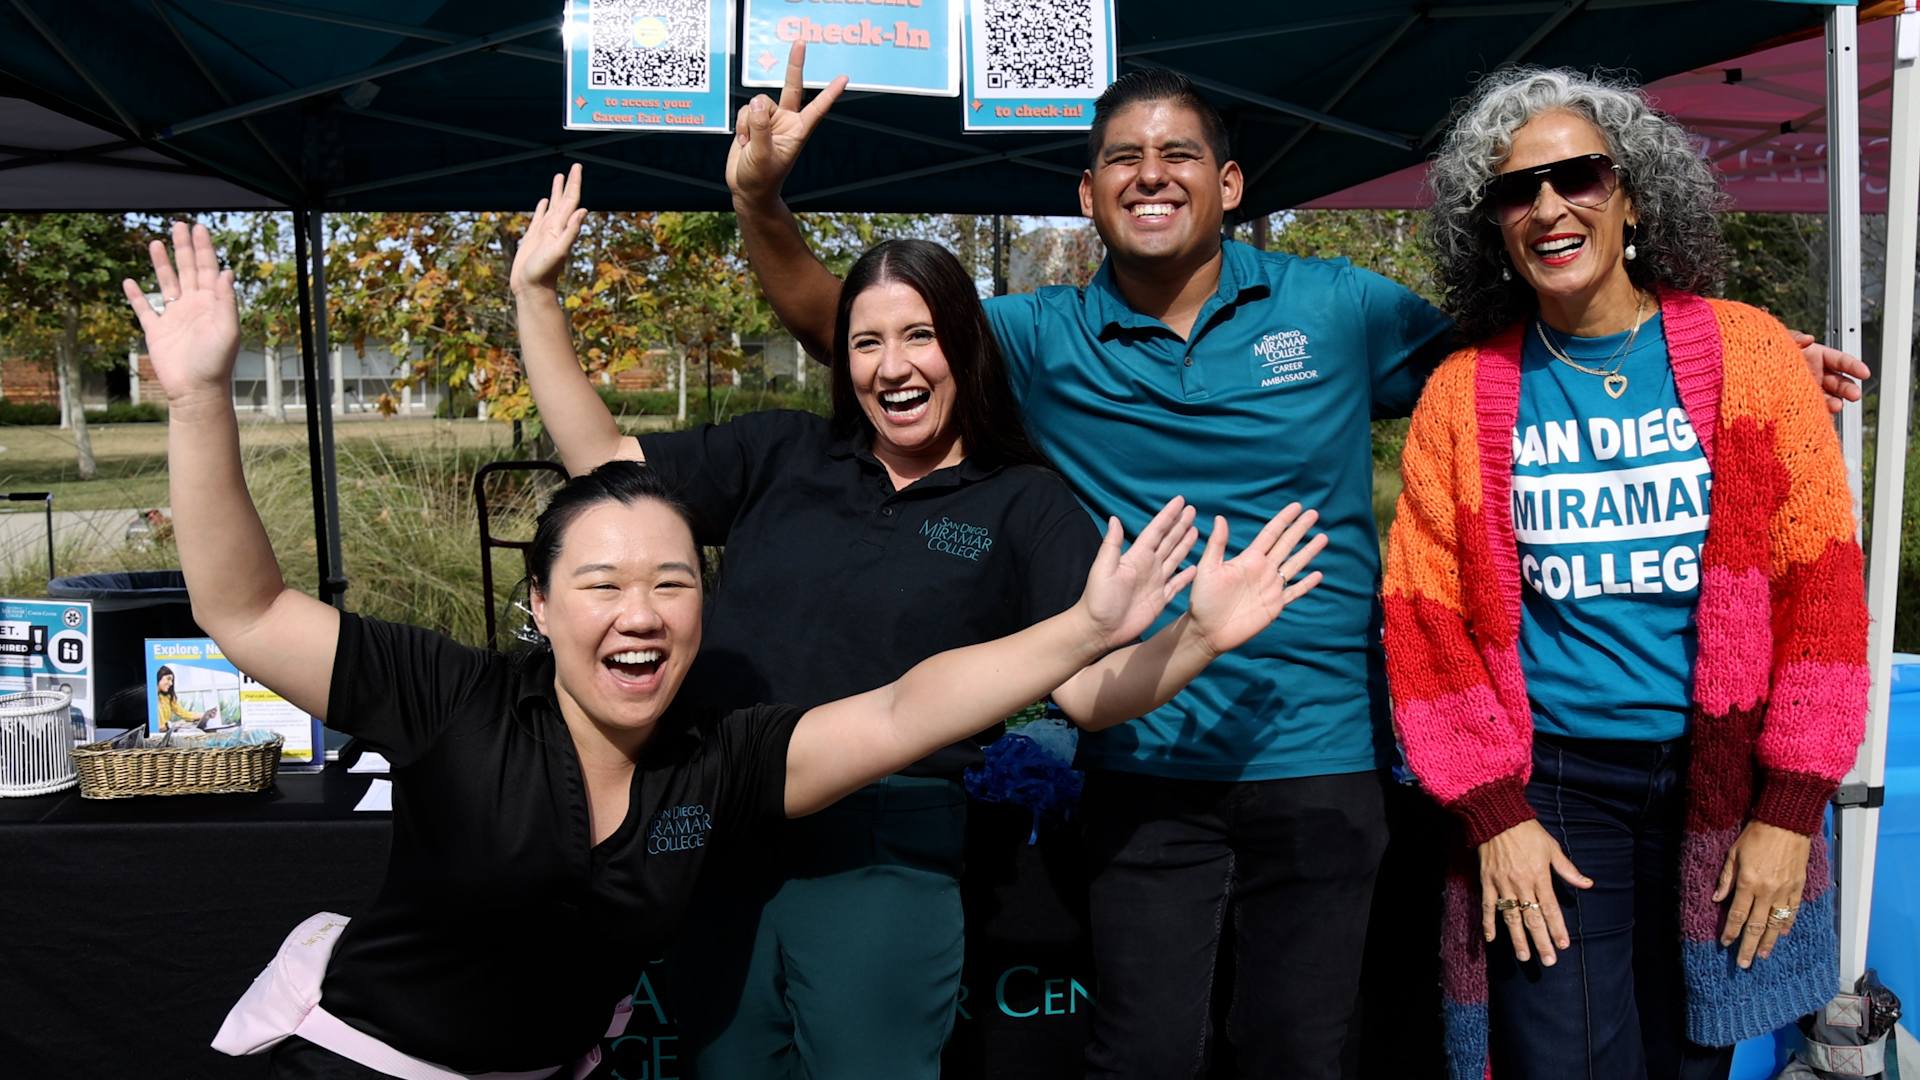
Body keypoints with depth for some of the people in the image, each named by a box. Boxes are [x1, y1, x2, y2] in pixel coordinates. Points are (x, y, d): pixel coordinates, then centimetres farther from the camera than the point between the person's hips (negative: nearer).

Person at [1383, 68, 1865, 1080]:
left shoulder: (1747, 351, 0)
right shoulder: (1464, 393, 0)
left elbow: (1820, 581, -2)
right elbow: (1429, 616, -1)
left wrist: (1790, 811, -6)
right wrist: (1494, 813, -7)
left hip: (1722, 781, 1)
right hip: (1548, 786, -1)